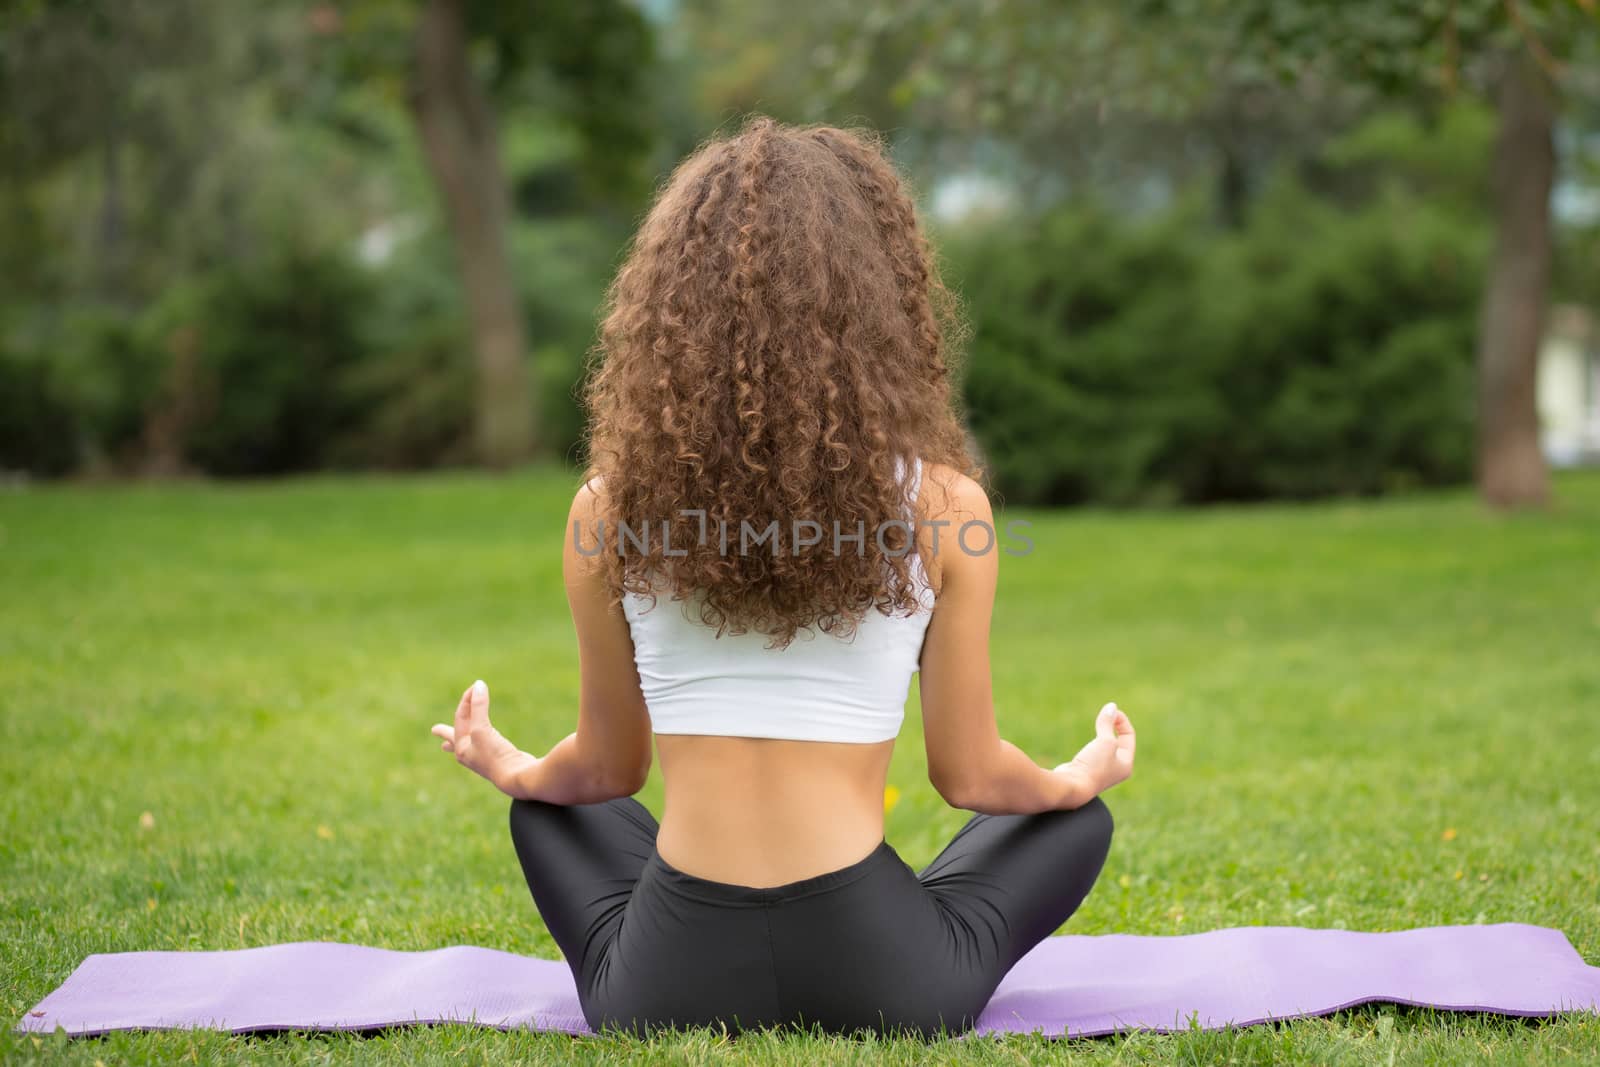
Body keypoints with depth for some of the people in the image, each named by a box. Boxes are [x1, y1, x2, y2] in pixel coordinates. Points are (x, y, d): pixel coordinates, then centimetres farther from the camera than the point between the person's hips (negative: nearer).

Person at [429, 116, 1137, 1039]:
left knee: (547, 810, 34)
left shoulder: (612, 510, -5)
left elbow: (606, 769, 7)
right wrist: (1083, 779, 24)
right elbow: (970, 775, 1)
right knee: (1078, 821, 27)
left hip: (668, 991, 1)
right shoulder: (943, 506, -9)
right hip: (877, 986, -1)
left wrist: (506, 768, 31)